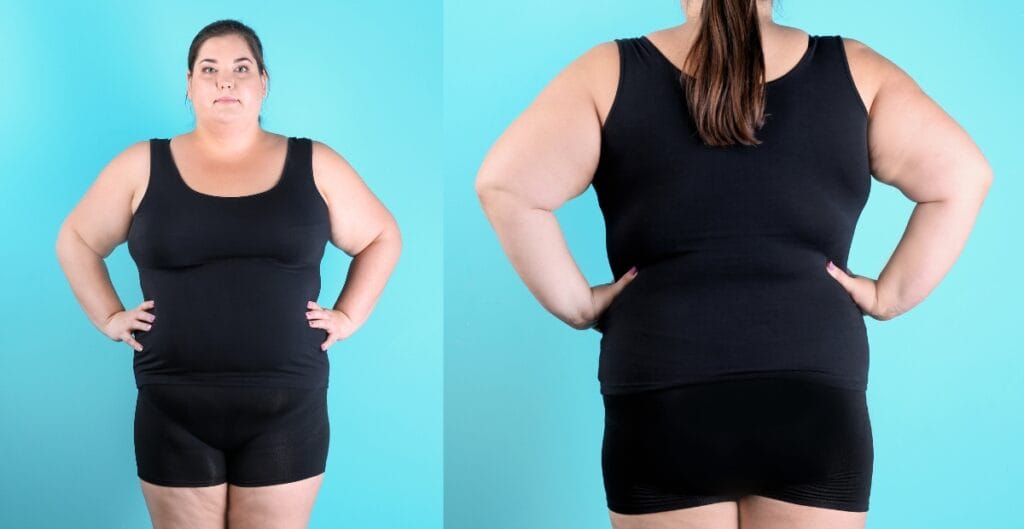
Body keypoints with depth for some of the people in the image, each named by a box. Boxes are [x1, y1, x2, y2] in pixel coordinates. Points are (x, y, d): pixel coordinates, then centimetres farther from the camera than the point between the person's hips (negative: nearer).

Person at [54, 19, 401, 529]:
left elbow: (382, 237, 14)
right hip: (174, 412, 0)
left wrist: (349, 315, 4)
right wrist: (109, 317, 4)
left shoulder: (314, 165, 5)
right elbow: (76, 240, 14)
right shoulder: (143, 166, 4)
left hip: (286, 411, 0)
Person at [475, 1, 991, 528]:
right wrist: (889, 296, 7)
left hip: (663, 403, -1)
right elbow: (962, 177, 6)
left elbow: (505, 183, -7)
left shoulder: (610, 73, 4)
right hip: (813, 400, 1)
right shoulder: (854, 69, 9)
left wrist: (577, 303, 0)